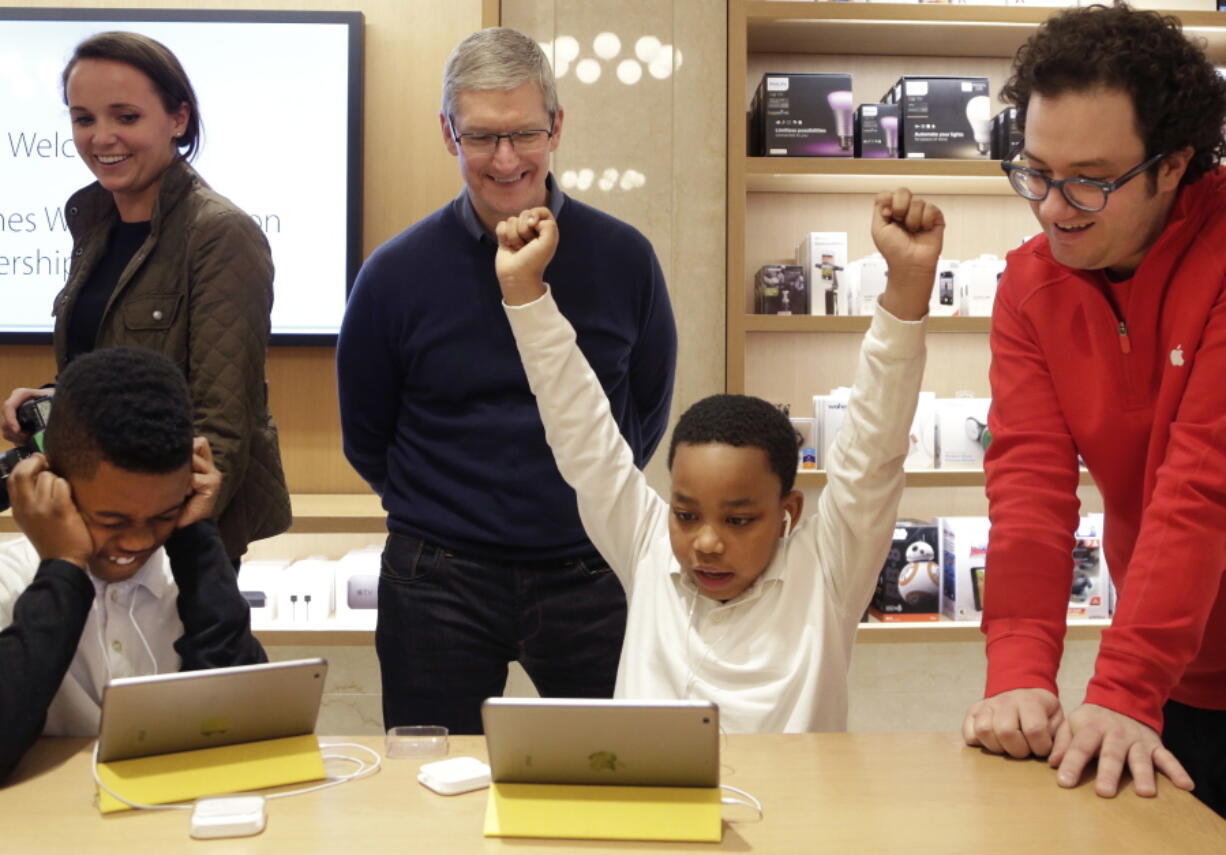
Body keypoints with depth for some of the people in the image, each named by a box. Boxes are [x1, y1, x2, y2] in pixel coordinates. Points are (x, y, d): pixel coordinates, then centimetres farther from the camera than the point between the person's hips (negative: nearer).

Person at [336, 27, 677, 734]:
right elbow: (367, 442, 7)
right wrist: (450, 512, 8)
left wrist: (587, 501, 9)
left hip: (590, 576, 1)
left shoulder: (623, 258, -3)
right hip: (441, 583, 0)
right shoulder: (397, 275, -6)